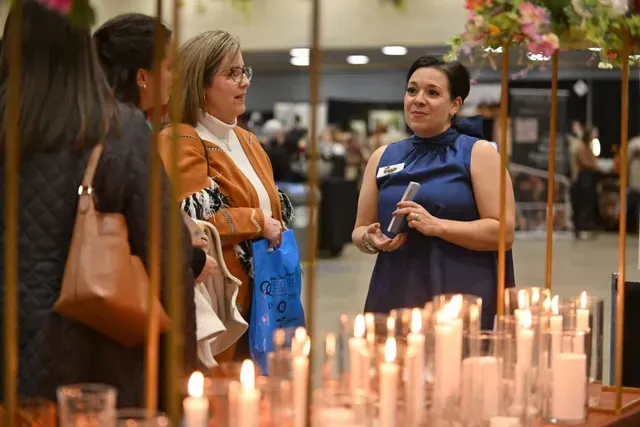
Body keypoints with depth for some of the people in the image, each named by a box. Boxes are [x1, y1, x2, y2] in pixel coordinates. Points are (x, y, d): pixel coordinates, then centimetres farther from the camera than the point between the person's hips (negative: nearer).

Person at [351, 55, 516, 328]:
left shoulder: (478, 153, 0)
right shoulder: (383, 157, 12)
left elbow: (504, 232, -8)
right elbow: (360, 230, 17)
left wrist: (437, 226, -18)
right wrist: (372, 240, -6)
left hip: (461, 299, -4)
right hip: (394, 298, 4)